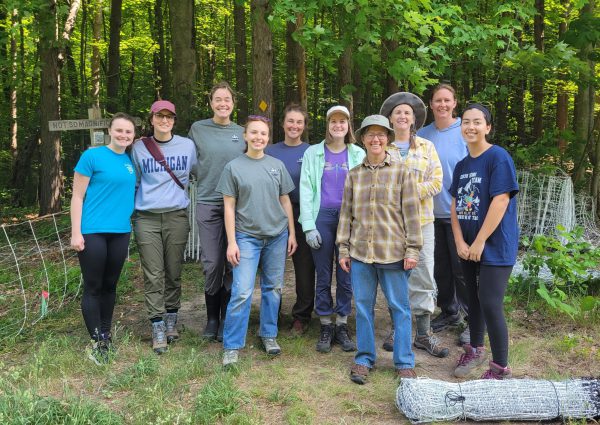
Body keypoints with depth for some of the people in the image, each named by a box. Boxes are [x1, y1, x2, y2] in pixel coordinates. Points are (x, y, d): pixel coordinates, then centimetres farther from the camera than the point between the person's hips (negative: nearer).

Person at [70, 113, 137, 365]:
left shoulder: (130, 161, 10)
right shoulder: (92, 156, -5)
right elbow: (77, 197, -6)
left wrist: (129, 223, 13)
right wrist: (76, 233, -11)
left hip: (120, 232, 5)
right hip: (93, 232, -5)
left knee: (110, 286, 14)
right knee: (93, 287, 1)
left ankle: (106, 335, 26)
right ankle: (97, 341, 9)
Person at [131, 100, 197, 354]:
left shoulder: (187, 146, 5)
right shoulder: (139, 148, 5)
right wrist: (129, 209, 12)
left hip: (177, 217, 1)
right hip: (147, 219, 0)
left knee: (173, 273, 7)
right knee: (153, 276, -3)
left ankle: (171, 322, 22)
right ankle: (158, 330, 3)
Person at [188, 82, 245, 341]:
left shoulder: (242, 133, 8)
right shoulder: (198, 129, 4)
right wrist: (205, 181, 3)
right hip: (208, 204, -1)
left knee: (233, 263, 3)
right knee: (212, 263, -2)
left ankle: (227, 318, 16)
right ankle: (212, 318, 16)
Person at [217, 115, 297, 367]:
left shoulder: (277, 165, 7)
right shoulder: (234, 167, -1)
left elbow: (285, 201, 11)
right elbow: (229, 206, -1)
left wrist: (292, 233, 8)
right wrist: (231, 242, -6)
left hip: (277, 235, 3)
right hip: (247, 237, -3)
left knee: (273, 288, 10)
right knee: (242, 292, -8)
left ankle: (268, 334, 27)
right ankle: (231, 346, 2)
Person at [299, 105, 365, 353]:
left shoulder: (358, 154, 8)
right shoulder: (313, 153, 5)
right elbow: (305, 190, 0)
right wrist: (309, 225, -7)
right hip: (322, 217, -1)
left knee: (346, 276, 5)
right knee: (323, 276, 4)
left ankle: (342, 326, 17)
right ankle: (325, 327, 15)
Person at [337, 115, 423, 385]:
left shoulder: (401, 172, 2)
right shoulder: (354, 175, 10)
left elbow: (411, 213, -1)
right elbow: (346, 213, 11)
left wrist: (412, 248, -6)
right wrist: (343, 249, 6)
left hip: (393, 251, -2)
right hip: (360, 251, 3)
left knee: (399, 307, 5)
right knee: (363, 306, 9)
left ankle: (404, 362, 17)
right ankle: (364, 359, 22)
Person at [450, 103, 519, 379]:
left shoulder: (498, 158, -11)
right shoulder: (462, 165, 10)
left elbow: (500, 201, -18)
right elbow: (455, 206, 9)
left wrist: (480, 242, -17)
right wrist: (460, 242, -4)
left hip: (494, 246, -7)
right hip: (468, 247, 7)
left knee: (490, 304, -9)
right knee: (474, 299, 18)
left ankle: (500, 368, 4)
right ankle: (475, 351, 36)